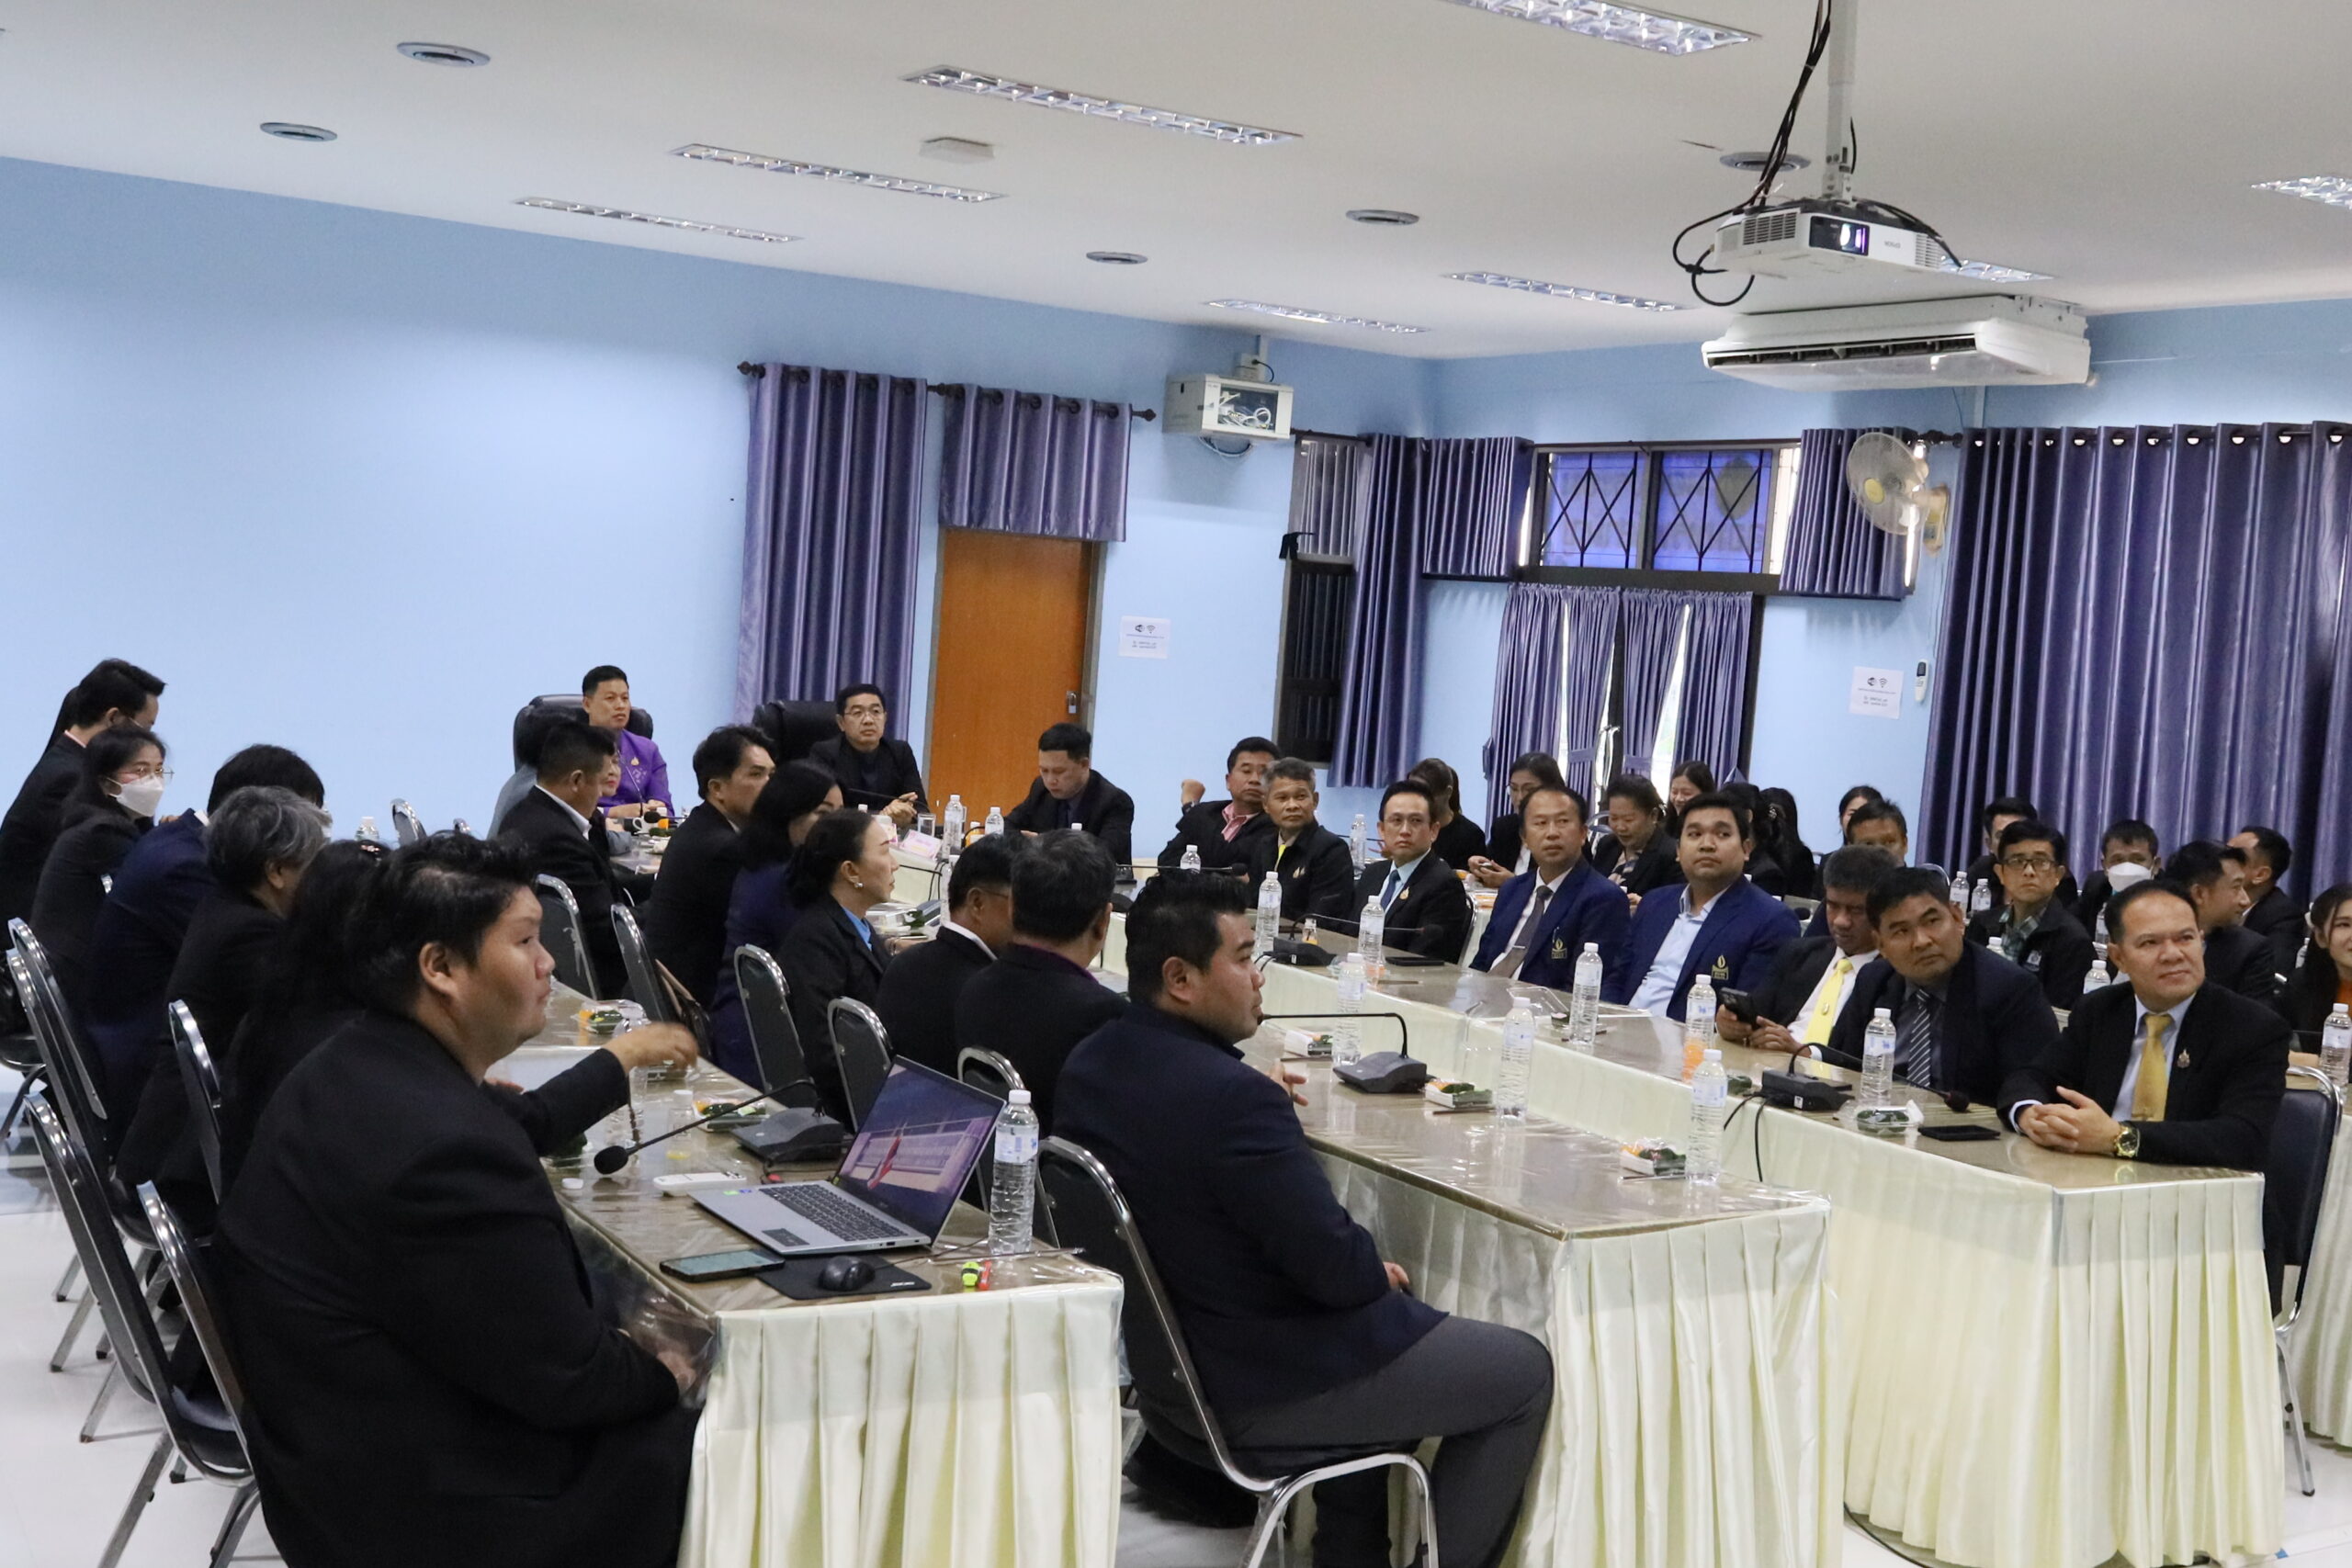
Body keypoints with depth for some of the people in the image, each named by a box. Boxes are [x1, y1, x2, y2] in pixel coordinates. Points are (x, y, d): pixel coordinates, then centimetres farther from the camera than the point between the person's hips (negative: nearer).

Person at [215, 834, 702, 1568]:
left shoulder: (361, 1065, -1)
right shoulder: (445, 1148, -31)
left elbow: (516, 1126, 21)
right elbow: (569, 1375, -23)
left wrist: (619, 1061, 34)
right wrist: (661, 1373, -3)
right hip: (421, 1500, -10)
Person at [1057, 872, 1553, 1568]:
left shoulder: (1088, 1062, -3)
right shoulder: (1233, 1097, -30)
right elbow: (1337, 1267, -24)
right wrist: (1381, 1274, -3)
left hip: (1162, 1353, 9)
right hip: (1254, 1390, -9)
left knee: (1390, 1310, 33)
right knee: (1526, 1370, 7)